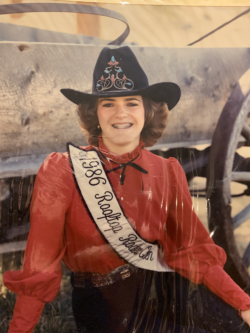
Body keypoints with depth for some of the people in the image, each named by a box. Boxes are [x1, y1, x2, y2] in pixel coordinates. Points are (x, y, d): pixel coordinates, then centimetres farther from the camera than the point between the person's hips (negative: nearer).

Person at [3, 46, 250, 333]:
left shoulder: (168, 173, -2)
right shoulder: (62, 171, -13)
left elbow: (193, 252, -1)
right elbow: (38, 270, -10)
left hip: (166, 294, 1)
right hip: (102, 307, 0)